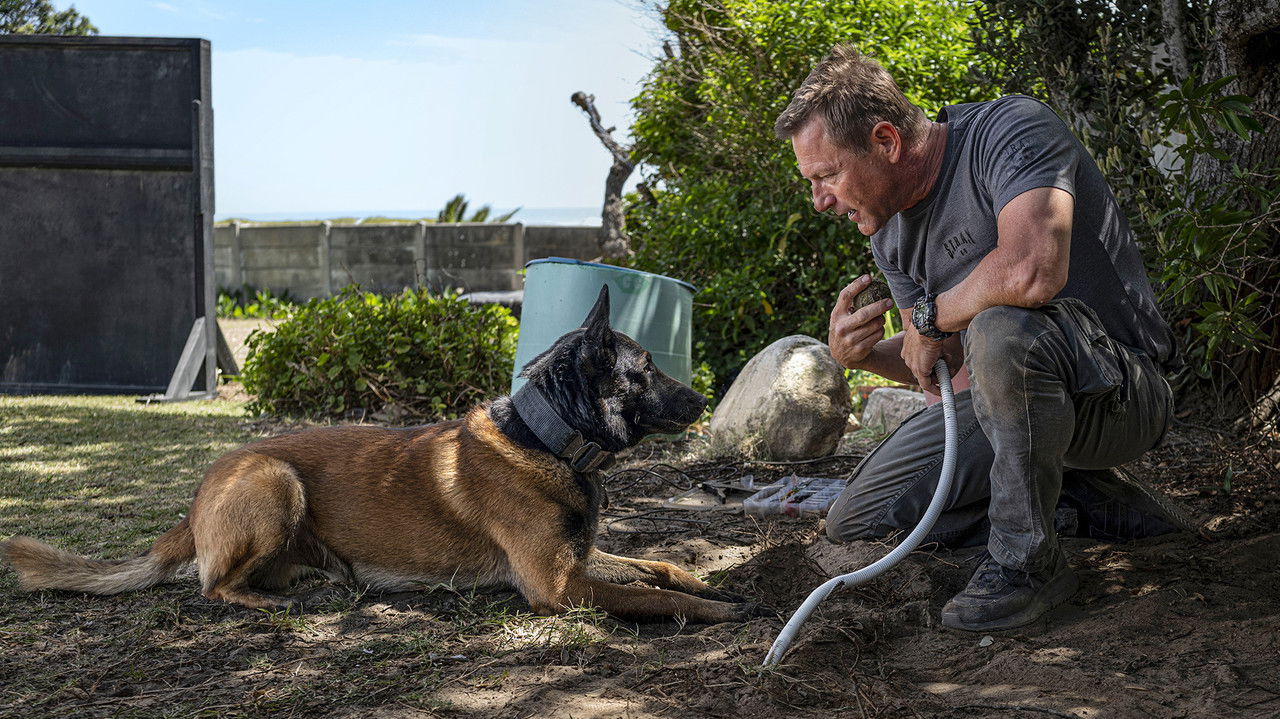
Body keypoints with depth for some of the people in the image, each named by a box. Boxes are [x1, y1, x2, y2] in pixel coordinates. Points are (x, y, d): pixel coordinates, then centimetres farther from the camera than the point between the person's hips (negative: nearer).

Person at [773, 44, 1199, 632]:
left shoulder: (1012, 128, -21)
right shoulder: (889, 230, 4)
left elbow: (1032, 270, -40)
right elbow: (939, 361, 11)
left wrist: (933, 315, -21)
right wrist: (863, 355, -11)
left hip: (1120, 388, -8)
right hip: (1011, 397, 9)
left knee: (1001, 329, -40)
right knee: (855, 525, 5)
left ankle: (1027, 559, -20)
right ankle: (1077, 501, 9)